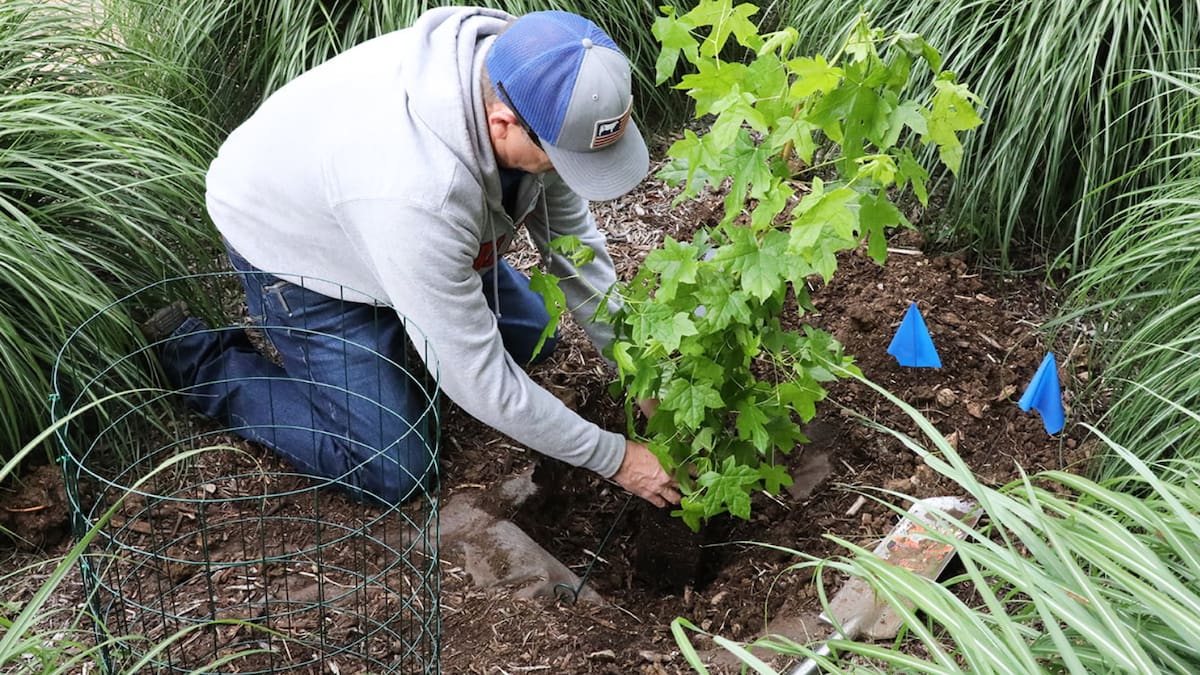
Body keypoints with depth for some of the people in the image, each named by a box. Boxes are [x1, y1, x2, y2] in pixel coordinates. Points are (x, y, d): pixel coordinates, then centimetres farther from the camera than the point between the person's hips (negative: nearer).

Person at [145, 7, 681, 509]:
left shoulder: (522, 76, -24)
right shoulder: (420, 194, -45)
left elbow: (567, 224, -7)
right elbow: (476, 377, -34)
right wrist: (612, 457, -24)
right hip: (293, 245, -7)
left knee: (530, 338, 9)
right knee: (392, 472, -7)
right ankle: (199, 360, 7)